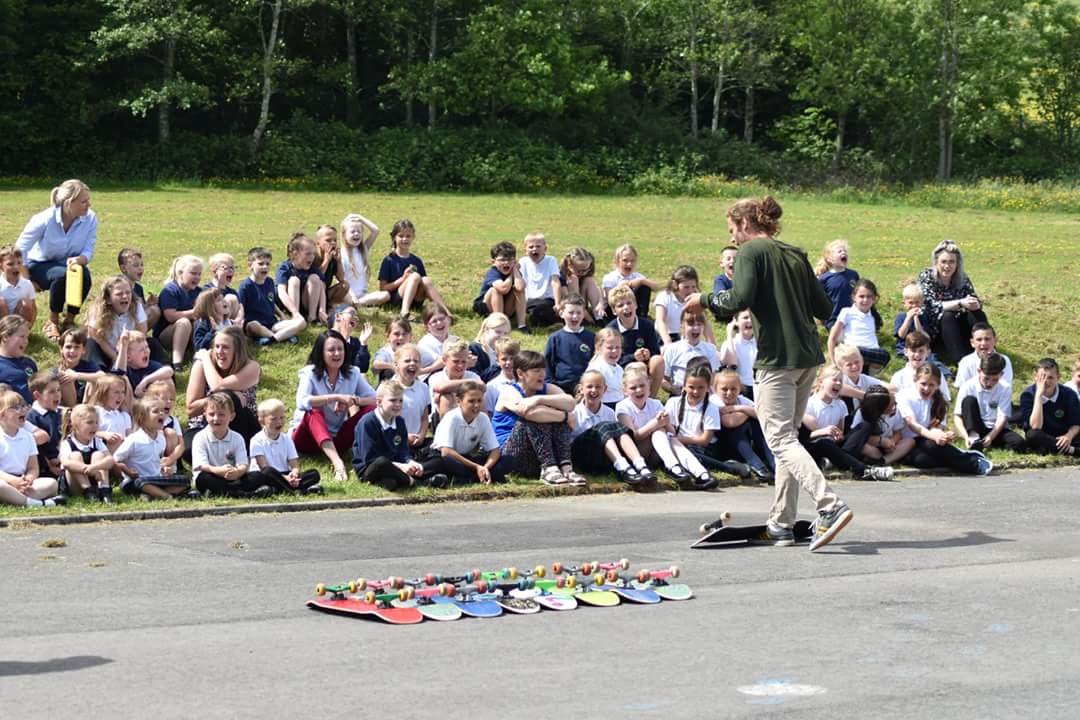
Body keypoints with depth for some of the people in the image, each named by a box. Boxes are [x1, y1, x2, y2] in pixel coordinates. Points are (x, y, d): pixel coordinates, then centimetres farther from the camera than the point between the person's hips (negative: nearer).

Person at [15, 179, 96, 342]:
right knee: (62, 275, -36)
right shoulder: (45, 219, -26)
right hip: (40, 266, -3)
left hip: (69, 264, 3)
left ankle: (69, 321, -7)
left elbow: (88, 251, -16)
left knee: (84, 275, -31)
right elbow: (20, 250, -18)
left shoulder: (90, 219, -18)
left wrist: (79, 260, -40)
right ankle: (52, 323, -14)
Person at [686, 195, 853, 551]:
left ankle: (831, 506, -26)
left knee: (781, 439, -9)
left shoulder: (751, 251, -4)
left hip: (776, 358, -8)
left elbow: (740, 299, -18)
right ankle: (781, 525, 15)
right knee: (787, 436, 15)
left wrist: (705, 300, -1)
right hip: (808, 356, 8)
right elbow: (824, 309, 15)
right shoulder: (796, 255, 16)